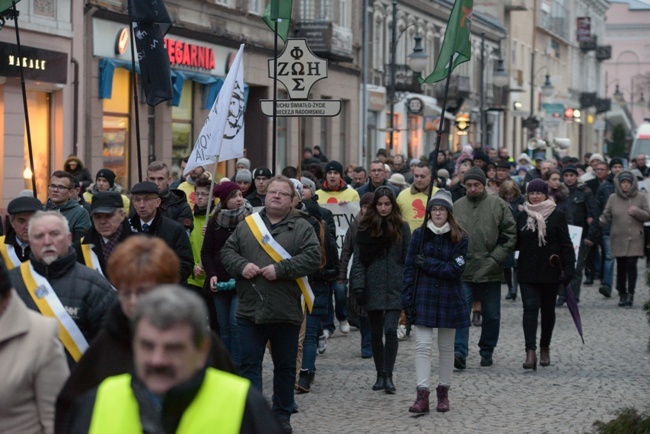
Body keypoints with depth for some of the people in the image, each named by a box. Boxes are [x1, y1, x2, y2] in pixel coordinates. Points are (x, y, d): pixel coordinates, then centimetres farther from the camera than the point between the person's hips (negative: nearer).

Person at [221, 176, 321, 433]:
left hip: (285, 313, -1)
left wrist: (280, 270, -19)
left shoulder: (302, 228, 0)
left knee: (285, 366, 10)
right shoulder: (247, 225, 9)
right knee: (249, 364, 0)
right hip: (250, 311, 2)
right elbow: (227, 251, 10)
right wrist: (241, 266, -11)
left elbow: (312, 257, -12)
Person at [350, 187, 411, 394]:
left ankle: (388, 376, -7)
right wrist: (358, 286, -8)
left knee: (390, 330, -13)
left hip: (394, 288, -1)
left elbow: (408, 259, 3)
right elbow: (358, 259, 0)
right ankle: (380, 375, 20)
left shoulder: (402, 227, 3)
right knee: (376, 332, 8)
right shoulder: (365, 227, 3)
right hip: (373, 288, 1)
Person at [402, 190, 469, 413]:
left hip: (449, 298, 0)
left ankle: (443, 392, 22)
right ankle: (422, 396, -10)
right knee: (422, 345, -7)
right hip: (424, 296, 0)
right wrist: (407, 297, -6)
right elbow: (409, 267, 0)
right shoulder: (419, 235, 1)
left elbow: (456, 269, -10)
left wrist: (428, 264, -12)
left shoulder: (460, 238, -2)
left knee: (446, 347, 10)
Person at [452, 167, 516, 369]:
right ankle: (459, 352, -12)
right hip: (463, 272, 0)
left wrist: (495, 259, -10)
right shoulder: (457, 206, 5)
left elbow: (510, 236, -1)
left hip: (490, 272, 0)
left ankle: (487, 351, 24)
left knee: (491, 315, 10)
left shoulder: (498, 205, -1)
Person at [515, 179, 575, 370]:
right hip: (527, 272, 1)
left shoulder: (557, 216, -3)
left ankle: (545, 348, 27)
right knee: (530, 308, -10)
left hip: (550, 271, -1)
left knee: (548, 310, 10)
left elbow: (566, 245, -3)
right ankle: (530, 351, -18)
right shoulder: (522, 217, 6)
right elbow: (516, 243, 12)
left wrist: (568, 269, -10)